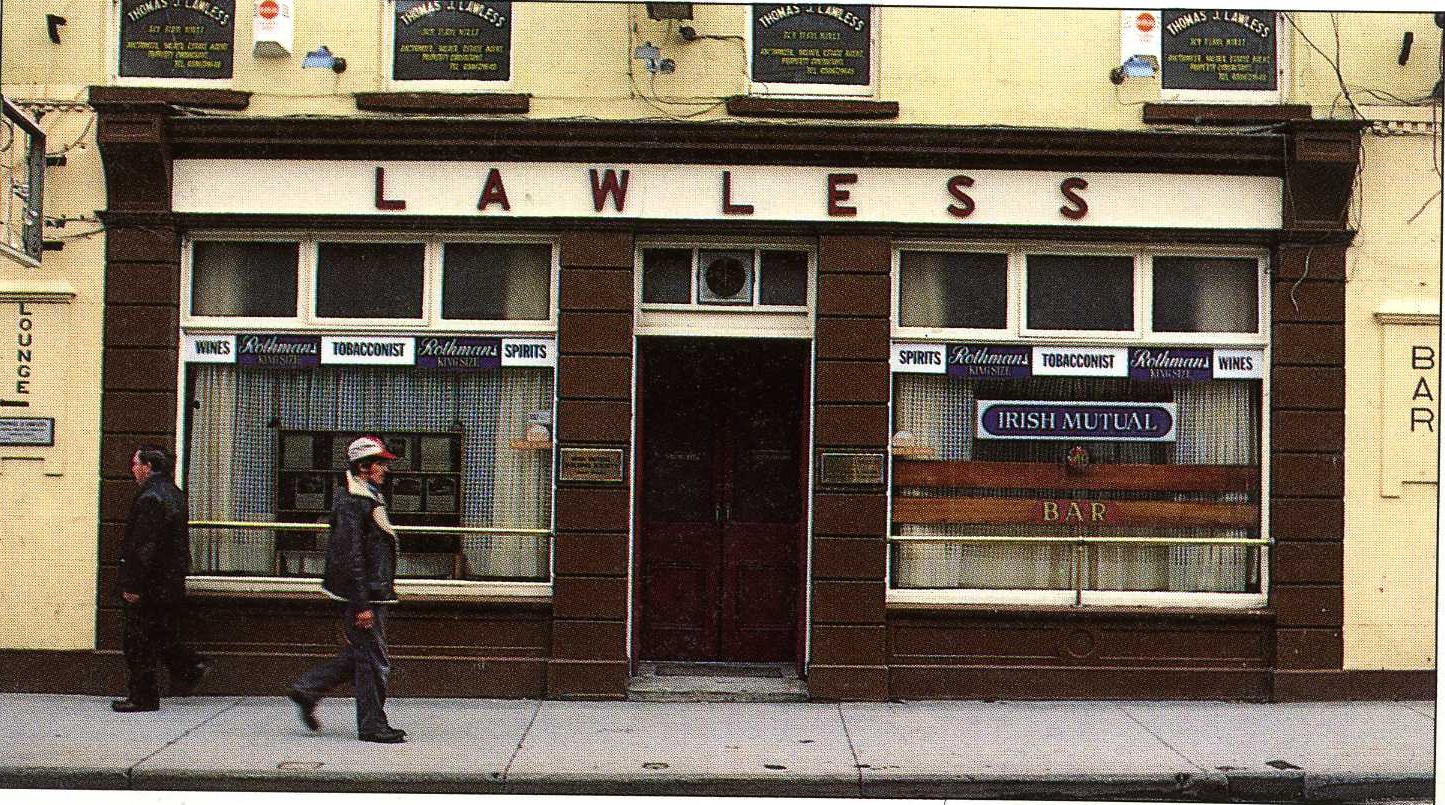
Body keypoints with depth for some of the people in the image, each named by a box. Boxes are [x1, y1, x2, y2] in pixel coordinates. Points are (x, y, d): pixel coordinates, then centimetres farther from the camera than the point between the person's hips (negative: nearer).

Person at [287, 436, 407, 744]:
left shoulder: (370, 498, 16)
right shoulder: (351, 503, -16)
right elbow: (351, 557, -21)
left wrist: (386, 588, 24)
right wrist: (362, 605, -22)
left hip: (373, 593, 10)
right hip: (361, 595, -10)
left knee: (358, 654, 17)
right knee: (373, 661, -2)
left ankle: (306, 689, 24)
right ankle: (372, 724, 7)